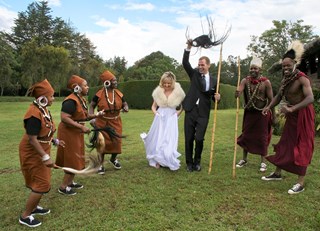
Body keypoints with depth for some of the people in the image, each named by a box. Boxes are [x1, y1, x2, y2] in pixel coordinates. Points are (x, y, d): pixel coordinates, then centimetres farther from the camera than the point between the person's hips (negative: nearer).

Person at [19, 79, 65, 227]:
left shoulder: (43, 110, 2)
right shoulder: (34, 114, -28)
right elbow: (32, 139, -30)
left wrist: (55, 141, 17)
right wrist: (46, 157, -31)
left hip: (41, 151, 10)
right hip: (32, 153, -9)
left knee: (41, 182, 21)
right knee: (42, 185, -2)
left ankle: (33, 207, 39)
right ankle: (25, 216, 14)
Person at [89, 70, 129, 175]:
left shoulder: (119, 93, -2)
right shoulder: (99, 94, -12)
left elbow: (124, 104, 9)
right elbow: (92, 106, -3)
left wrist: (126, 108, -15)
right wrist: (92, 118, -16)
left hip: (115, 122, 3)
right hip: (102, 122, -3)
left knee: (116, 141, 7)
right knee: (102, 143, 3)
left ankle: (113, 159, 36)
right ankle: (101, 165, 18)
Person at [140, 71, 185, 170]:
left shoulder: (178, 92, -5)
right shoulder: (158, 92, 1)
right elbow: (153, 106, 11)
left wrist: (178, 113, -7)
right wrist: (155, 112, -7)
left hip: (171, 119, -2)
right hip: (160, 118, 2)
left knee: (170, 141, -4)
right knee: (157, 139, 6)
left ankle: (169, 161, 12)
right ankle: (158, 160, 20)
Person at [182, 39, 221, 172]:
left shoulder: (213, 81, 7)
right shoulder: (194, 74, 5)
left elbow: (213, 97, 14)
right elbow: (185, 63, -8)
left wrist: (217, 98, -9)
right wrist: (188, 48, -20)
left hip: (203, 113, 0)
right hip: (190, 111, 0)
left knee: (199, 139, -5)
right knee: (189, 139, 5)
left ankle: (197, 162, 20)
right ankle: (189, 163, 21)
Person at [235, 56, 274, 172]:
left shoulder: (266, 82, -9)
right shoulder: (245, 81, -4)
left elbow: (271, 99, -7)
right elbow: (238, 93, -20)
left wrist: (273, 115, -6)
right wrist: (237, 93, -44)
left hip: (262, 113, -3)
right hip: (249, 113, 3)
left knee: (262, 137, 5)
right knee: (246, 135, 11)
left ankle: (263, 162, 18)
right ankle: (244, 159, 26)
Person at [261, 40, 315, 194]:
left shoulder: (302, 79, -21)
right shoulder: (285, 80, 5)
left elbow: (310, 98, -33)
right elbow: (278, 96, 8)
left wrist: (291, 108, -44)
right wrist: (269, 107, -8)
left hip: (303, 116, -8)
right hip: (291, 117, 8)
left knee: (301, 148, -3)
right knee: (284, 145, 14)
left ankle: (301, 183, 7)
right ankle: (277, 173, 28)